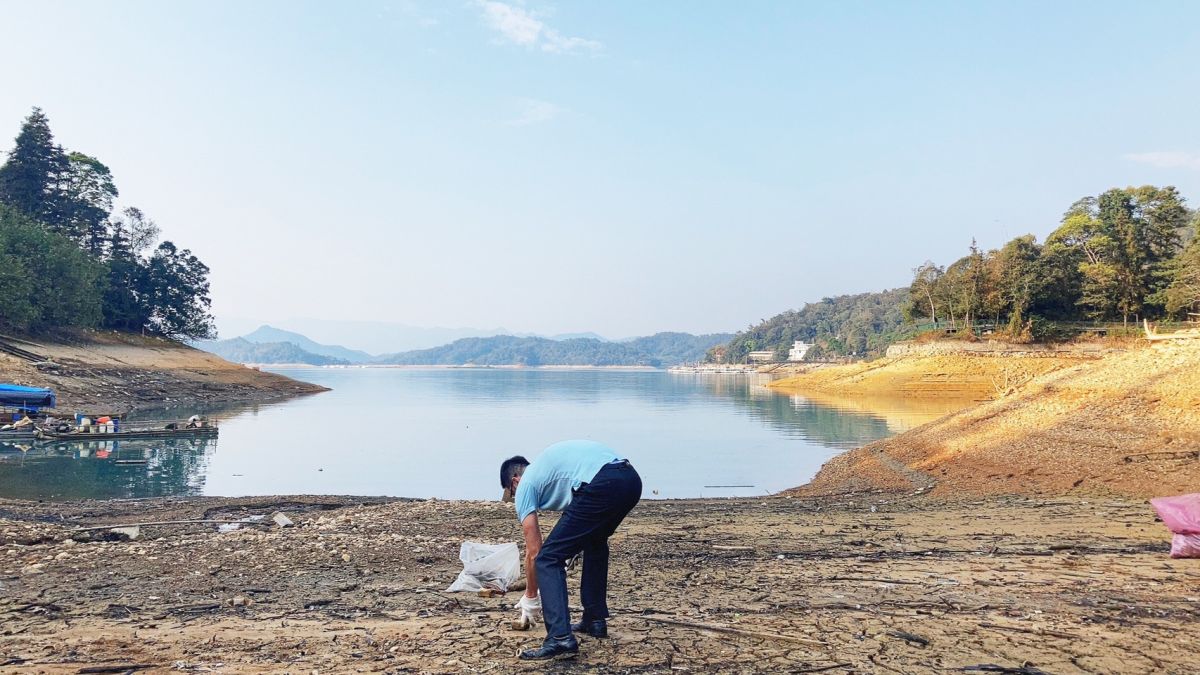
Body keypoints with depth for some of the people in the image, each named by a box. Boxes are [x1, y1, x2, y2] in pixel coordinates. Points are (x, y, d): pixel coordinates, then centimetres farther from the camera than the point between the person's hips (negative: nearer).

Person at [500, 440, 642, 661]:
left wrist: (530, 597, 26)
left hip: (601, 485, -8)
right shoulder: (545, 465, 37)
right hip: (632, 478, 9)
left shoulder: (525, 485, 15)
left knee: (548, 559, 2)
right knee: (594, 544, 33)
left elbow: (533, 552, 15)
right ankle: (595, 620, 36)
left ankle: (560, 639, -6)